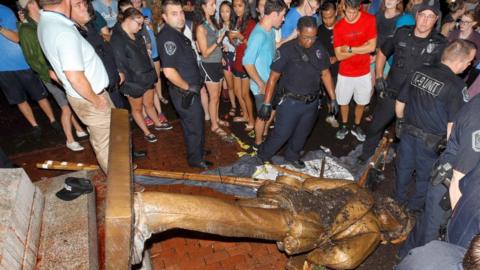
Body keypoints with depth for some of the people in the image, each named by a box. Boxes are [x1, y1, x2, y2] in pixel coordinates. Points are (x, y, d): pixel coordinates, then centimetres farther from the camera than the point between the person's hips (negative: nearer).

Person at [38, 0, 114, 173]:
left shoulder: (46, 20, 0)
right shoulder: (65, 33, -30)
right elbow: (76, 78, -31)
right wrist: (96, 100, -18)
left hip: (83, 95, 9)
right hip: (89, 99, -9)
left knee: (100, 139, 25)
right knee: (106, 143, 9)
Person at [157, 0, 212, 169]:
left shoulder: (177, 33, 9)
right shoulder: (168, 37, -23)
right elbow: (169, 71, -31)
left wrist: (192, 86, 13)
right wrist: (187, 87, -18)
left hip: (190, 90, 9)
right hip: (184, 92, -9)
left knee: (197, 122, 24)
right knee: (194, 125, 6)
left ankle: (197, 149, 44)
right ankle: (195, 159, 25)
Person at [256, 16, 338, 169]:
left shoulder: (319, 49, -2)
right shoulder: (287, 50, -15)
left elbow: (325, 74, 8)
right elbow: (273, 77, -11)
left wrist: (333, 99, 8)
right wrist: (266, 103, -12)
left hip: (312, 103, 5)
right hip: (291, 102, -4)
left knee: (302, 134, 20)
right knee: (281, 134, 3)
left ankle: (292, 155, 44)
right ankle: (263, 156, 27)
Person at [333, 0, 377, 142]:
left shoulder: (369, 20, -11)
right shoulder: (338, 27, -10)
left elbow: (372, 47, -16)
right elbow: (339, 56, -13)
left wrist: (350, 48, -17)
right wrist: (361, 48, -17)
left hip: (364, 72, 0)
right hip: (345, 73, 0)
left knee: (361, 102, 14)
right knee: (344, 101, 14)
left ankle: (356, 127, 37)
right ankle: (343, 126, 37)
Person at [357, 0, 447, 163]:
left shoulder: (440, 44, -12)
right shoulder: (402, 33, -6)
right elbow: (382, 53, 9)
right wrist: (379, 77, 2)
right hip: (389, 94, 2)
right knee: (375, 127, 14)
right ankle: (366, 155, 38)